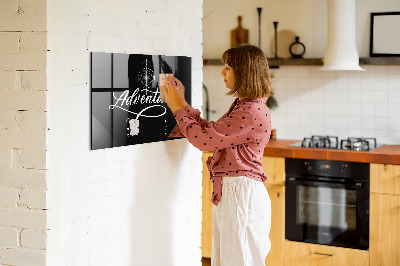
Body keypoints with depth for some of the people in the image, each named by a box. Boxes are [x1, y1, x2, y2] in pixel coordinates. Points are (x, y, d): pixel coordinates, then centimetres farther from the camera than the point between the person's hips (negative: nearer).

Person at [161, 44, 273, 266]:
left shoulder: (253, 112, -20)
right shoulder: (242, 105, 14)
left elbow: (204, 139, -19)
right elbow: (211, 132, 16)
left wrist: (177, 108, -7)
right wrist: (182, 103, 14)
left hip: (241, 194, -10)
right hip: (228, 192, 10)